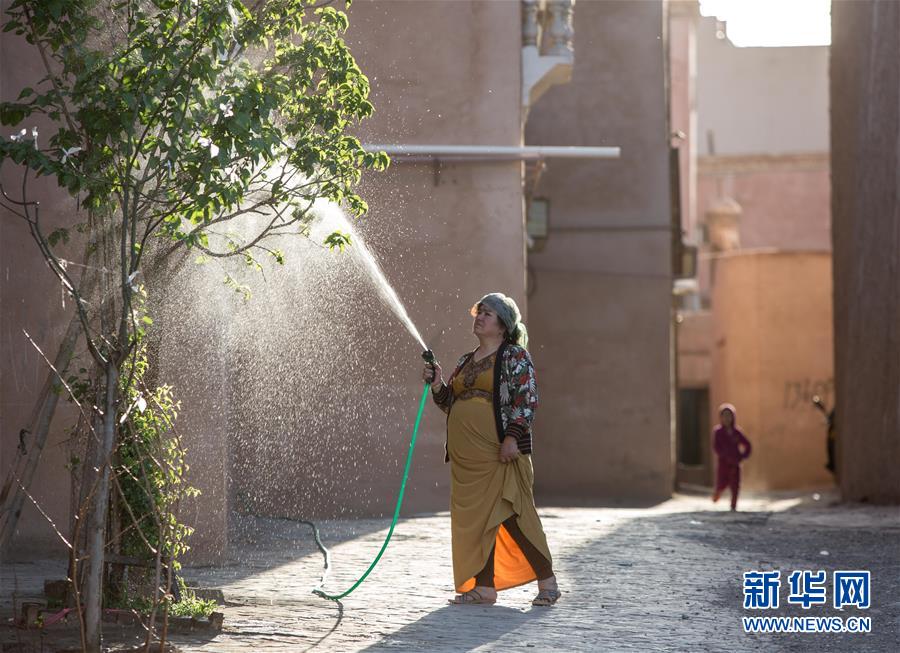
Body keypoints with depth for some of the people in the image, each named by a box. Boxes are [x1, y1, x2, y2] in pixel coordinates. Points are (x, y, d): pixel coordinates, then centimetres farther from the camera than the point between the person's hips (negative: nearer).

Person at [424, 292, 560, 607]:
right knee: (475, 518, 5)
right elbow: (451, 403, 23)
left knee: (512, 516, -8)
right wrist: (438, 385, 4)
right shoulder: (465, 362, 20)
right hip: (466, 456, 7)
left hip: (500, 452, -7)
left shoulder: (515, 356, -2)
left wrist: (513, 436, -20)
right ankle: (484, 587, 10)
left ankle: (547, 581, 2)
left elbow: (527, 399, -10)